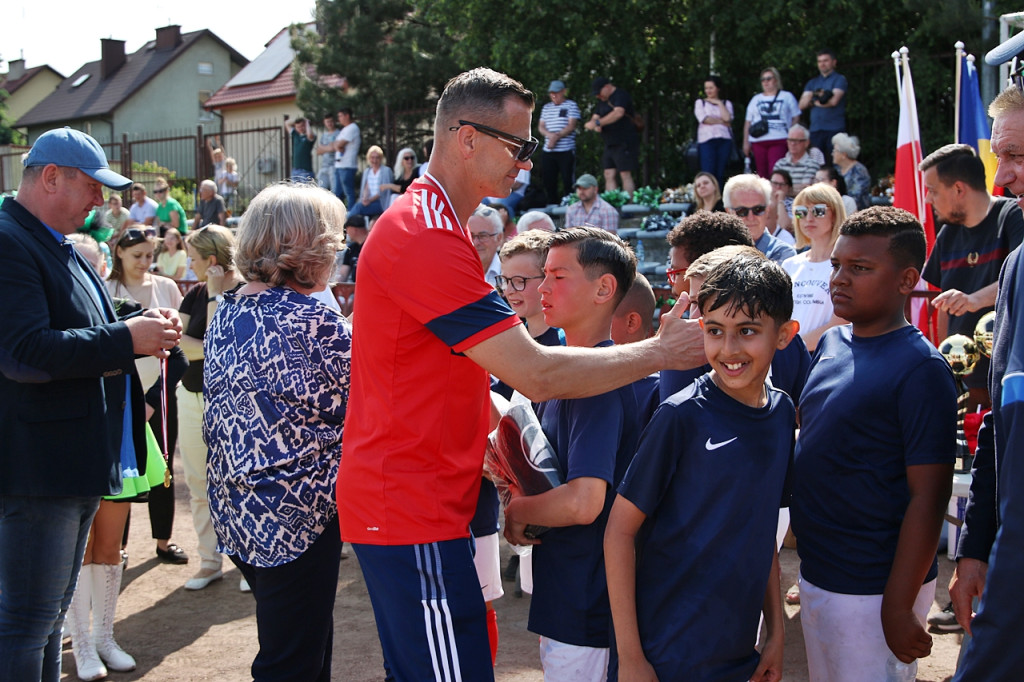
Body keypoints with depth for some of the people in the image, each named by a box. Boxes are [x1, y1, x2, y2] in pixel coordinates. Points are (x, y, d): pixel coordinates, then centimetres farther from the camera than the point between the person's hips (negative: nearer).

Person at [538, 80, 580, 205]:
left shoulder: (571, 105, 3)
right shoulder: (546, 108, 18)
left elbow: (572, 126, -7)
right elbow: (540, 127, 12)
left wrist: (557, 136, -17)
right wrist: (550, 134, -10)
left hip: (566, 151, -5)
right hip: (548, 151, 5)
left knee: (568, 181, -6)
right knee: (548, 181, 5)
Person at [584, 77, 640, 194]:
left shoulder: (620, 95, -9)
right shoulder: (603, 101, 19)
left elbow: (618, 113, -27)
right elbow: (595, 118, 17)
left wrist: (597, 123, -27)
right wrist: (595, 126, -8)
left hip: (624, 143, -9)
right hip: (610, 144, 9)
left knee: (625, 175, -9)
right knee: (609, 176, 2)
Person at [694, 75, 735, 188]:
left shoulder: (726, 103, 17)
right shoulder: (700, 103, 14)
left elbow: (727, 118, -3)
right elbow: (704, 119, -3)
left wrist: (719, 103, 4)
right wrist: (721, 121, -1)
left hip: (724, 140, 2)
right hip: (707, 141, -2)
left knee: (720, 174, -1)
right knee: (708, 173, -12)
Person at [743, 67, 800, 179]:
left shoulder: (787, 96, 12)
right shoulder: (756, 99, 20)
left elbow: (795, 118, 9)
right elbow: (748, 122, 18)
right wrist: (746, 142, 10)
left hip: (779, 141, -3)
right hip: (758, 141, 3)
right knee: (762, 174, 2)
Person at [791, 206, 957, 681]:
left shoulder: (920, 369, -17)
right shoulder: (831, 344, 5)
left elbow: (928, 497, -19)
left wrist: (898, 608, -20)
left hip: (873, 590, -7)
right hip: (816, 573, 7)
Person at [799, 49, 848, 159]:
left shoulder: (839, 79, 4)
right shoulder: (812, 82, 20)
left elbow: (834, 101, -9)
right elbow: (802, 105, 9)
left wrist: (813, 102, 4)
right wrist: (816, 95, -8)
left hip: (834, 129, -5)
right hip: (815, 129, 5)